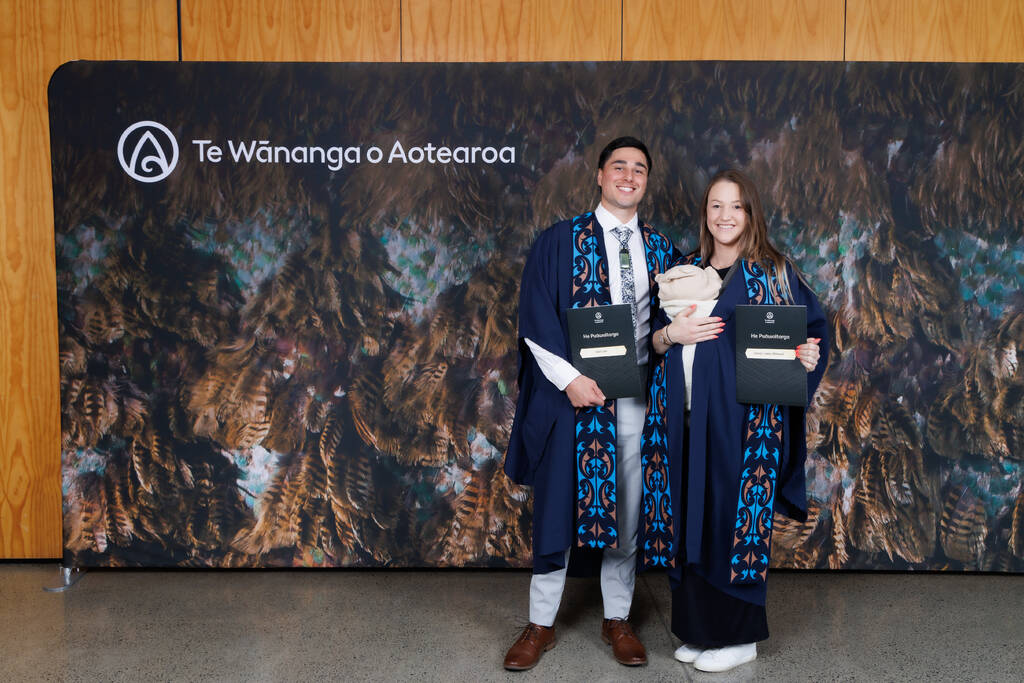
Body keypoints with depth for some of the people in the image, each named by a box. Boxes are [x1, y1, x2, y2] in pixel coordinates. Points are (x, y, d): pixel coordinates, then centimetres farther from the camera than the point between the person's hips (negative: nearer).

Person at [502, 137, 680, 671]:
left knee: (629, 509, 9)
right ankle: (541, 625, 19)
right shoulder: (560, 241, 1)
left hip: (638, 400, 3)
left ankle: (617, 619, 27)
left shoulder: (661, 250, 11)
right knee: (559, 505, 4)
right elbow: (535, 318, -6)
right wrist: (570, 378, -14)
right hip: (574, 393, -3)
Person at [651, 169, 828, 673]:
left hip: (746, 417, -4)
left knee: (738, 514, 1)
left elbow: (808, 330, 1)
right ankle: (700, 626, 23)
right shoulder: (687, 269, 12)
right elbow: (655, 342, 12)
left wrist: (806, 356, -20)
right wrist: (672, 334, -9)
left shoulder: (773, 272, 0)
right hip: (690, 414, 4)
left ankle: (740, 635, 16)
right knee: (694, 515, 8)